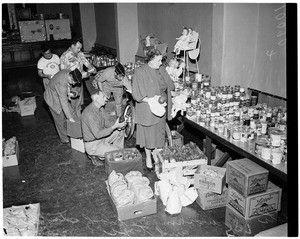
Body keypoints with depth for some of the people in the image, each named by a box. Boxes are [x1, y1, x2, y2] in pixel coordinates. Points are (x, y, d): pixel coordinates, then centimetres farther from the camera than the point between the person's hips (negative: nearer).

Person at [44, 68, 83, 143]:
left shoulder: (68, 72, -18)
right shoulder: (61, 83, -41)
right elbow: (64, 103, -37)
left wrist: (69, 92, -6)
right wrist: (70, 118, -33)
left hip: (62, 96, 8)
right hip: (53, 99, -8)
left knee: (71, 114, 5)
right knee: (60, 119, 3)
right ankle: (64, 138, 20)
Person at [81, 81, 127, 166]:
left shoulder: (100, 108, 1)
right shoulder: (89, 113, -28)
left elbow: (107, 123, 6)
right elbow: (97, 134, -30)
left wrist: (118, 125, -15)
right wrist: (114, 126, -30)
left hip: (101, 138, 9)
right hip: (93, 144, -9)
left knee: (120, 131, 6)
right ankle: (95, 156, 3)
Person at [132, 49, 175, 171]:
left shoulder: (162, 70, 5)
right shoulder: (140, 72, -14)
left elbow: (168, 87, 19)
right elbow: (136, 94, -18)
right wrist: (148, 100, -28)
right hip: (147, 110, -6)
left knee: (159, 132, 14)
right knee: (149, 133, 6)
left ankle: (156, 155, 33)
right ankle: (148, 158, 24)